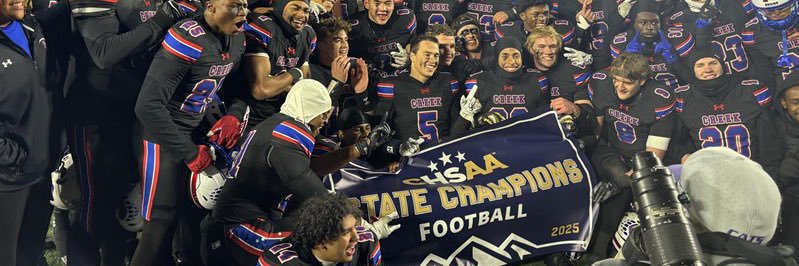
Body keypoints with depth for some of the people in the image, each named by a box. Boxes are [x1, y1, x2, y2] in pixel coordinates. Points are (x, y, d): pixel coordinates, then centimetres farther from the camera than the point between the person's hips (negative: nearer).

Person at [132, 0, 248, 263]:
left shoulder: (237, 36, 0)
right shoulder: (189, 39, -25)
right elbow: (148, 106, -28)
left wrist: (235, 115, -6)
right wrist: (189, 153, -21)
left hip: (197, 130, 8)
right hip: (162, 134, -7)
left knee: (198, 210, 11)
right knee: (162, 221, -5)